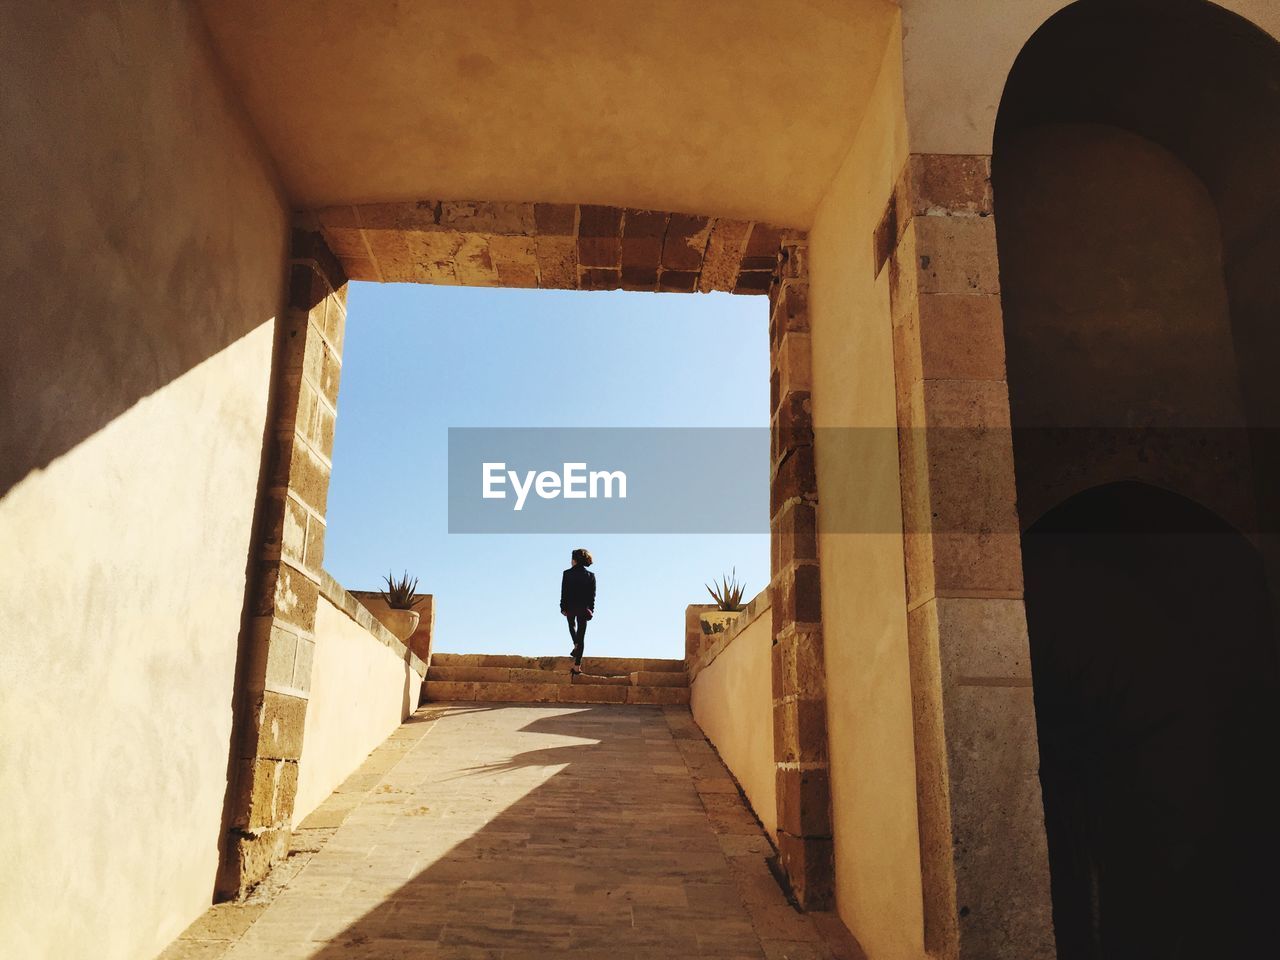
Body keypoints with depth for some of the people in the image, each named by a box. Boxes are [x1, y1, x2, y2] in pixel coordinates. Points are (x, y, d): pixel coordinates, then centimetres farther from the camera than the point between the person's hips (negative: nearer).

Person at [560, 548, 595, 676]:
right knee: (581, 636, 4)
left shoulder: (567, 574, -7)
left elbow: (564, 593, -6)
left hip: (570, 607, 0)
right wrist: (591, 610, 7)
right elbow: (592, 595, 0)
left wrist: (563, 608, 2)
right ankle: (577, 665, 1)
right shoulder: (590, 575, -2)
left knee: (572, 626, 32)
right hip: (584, 608, 0)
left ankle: (576, 644, 9)